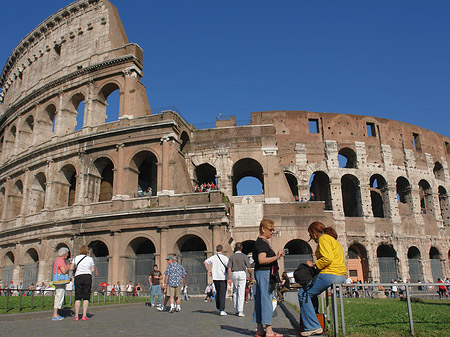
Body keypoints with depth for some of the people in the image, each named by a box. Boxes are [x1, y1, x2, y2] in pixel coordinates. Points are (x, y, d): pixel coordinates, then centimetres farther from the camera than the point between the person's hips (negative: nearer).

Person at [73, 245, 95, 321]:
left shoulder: (76, 258, 8)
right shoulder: (90, 259, 6)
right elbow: (92, 270, 4)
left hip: (78, 277, 1)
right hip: (88, 277, -1)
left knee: (78, 297, 4)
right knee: (86, 297, 2)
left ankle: (76, 316, 1)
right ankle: (84, 315, -1)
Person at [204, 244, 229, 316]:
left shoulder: (213, 257, 4)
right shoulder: (224, 258, -7)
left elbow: (205, 262, 0)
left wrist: (208, 270, 7)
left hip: (215, 278, 4)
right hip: (223, 278, -4)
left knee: (218, 292, 19)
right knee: (222, 294, -3)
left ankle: (218, 308, 26)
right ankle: (222, 310, -8)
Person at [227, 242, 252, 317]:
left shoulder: (232, 256, 1)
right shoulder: (244, 256, -3)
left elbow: (229, 268, -4)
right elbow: (249, 268, -4)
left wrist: (229, 278, -2)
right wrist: (251, 275, 14)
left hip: (234, 274, 2)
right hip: (242, 273, -2)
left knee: (235, 292, 16)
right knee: (241, 293, -1)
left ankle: (236, 309, 19)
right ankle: (240, 311, -5)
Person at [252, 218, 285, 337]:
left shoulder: (262, 242, 19)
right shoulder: (261, 242, -13)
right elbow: (261, 260, -23)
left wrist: (277, 255, 18)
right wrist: (276, 257, -25)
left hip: (263, 273, 11)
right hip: (264, 273, -11)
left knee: (260, 301, 10)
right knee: (266, 300, -8)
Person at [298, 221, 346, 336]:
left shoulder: (323, 238, -6)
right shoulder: (332, 239, 24)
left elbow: (328, 258, -20)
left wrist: (314, 265, -7)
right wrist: (316, 265, 16)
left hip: (330, 274, -10)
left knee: (303, 293, -5)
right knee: (311, 292, 23)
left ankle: (313, 327, -7)